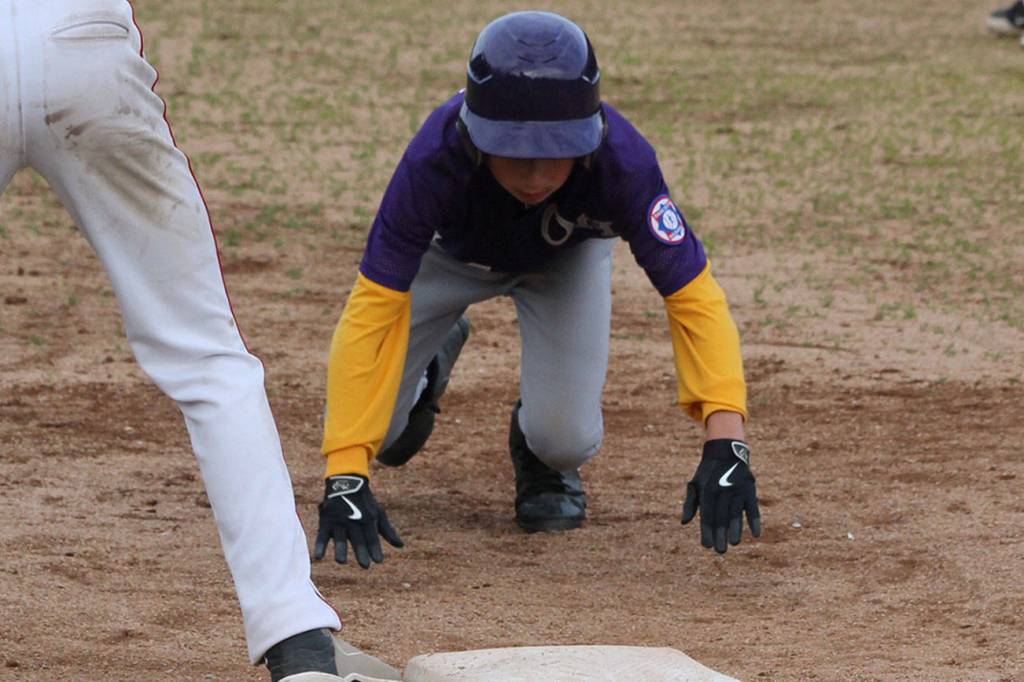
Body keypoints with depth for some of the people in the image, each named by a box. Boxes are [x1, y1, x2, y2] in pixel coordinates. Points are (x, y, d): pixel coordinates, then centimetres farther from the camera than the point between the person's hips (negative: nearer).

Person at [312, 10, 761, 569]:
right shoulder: (435, 160, -43)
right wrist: (345, 478, -50)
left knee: (568, 439, -23)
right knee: (373, 430, -10)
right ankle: (431, 362, 25)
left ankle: (544, 460, 16)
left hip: (566, 256, 0)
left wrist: (725, 443, -54)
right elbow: (372, 310, -42)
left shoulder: (622, 160, -41)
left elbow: (694, 298, -39)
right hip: (451, 251, 0)